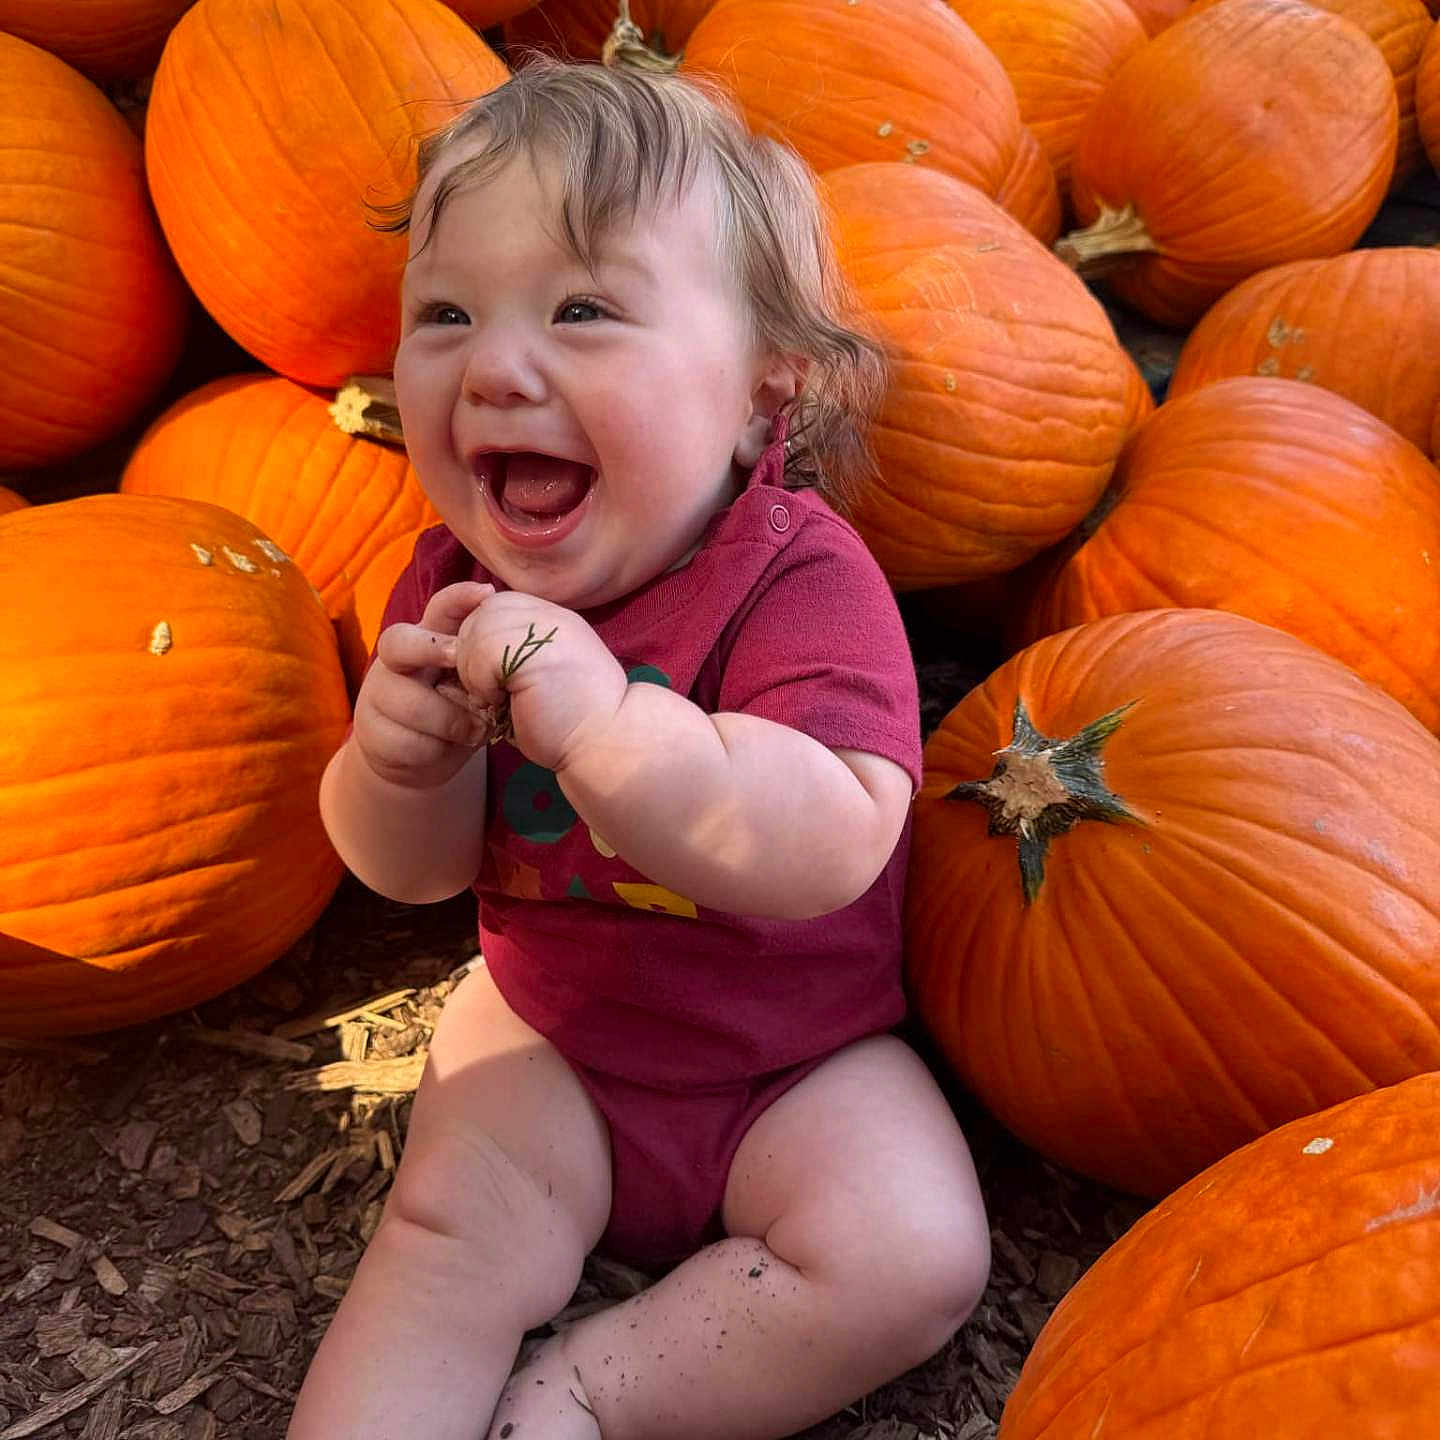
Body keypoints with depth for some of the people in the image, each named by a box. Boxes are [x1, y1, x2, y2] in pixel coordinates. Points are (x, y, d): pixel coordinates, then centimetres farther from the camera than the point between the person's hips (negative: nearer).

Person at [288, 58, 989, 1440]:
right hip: (548, 1028, 3)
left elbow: (835, 848, -38)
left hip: (797, 1051, -2)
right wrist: (403, 764, -27)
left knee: (911, 1257, -16)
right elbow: (414, 870, -2)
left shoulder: (800, 577, -24)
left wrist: (603, 724, -49)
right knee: (449, 1225, -13)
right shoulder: (454, 583, -8)